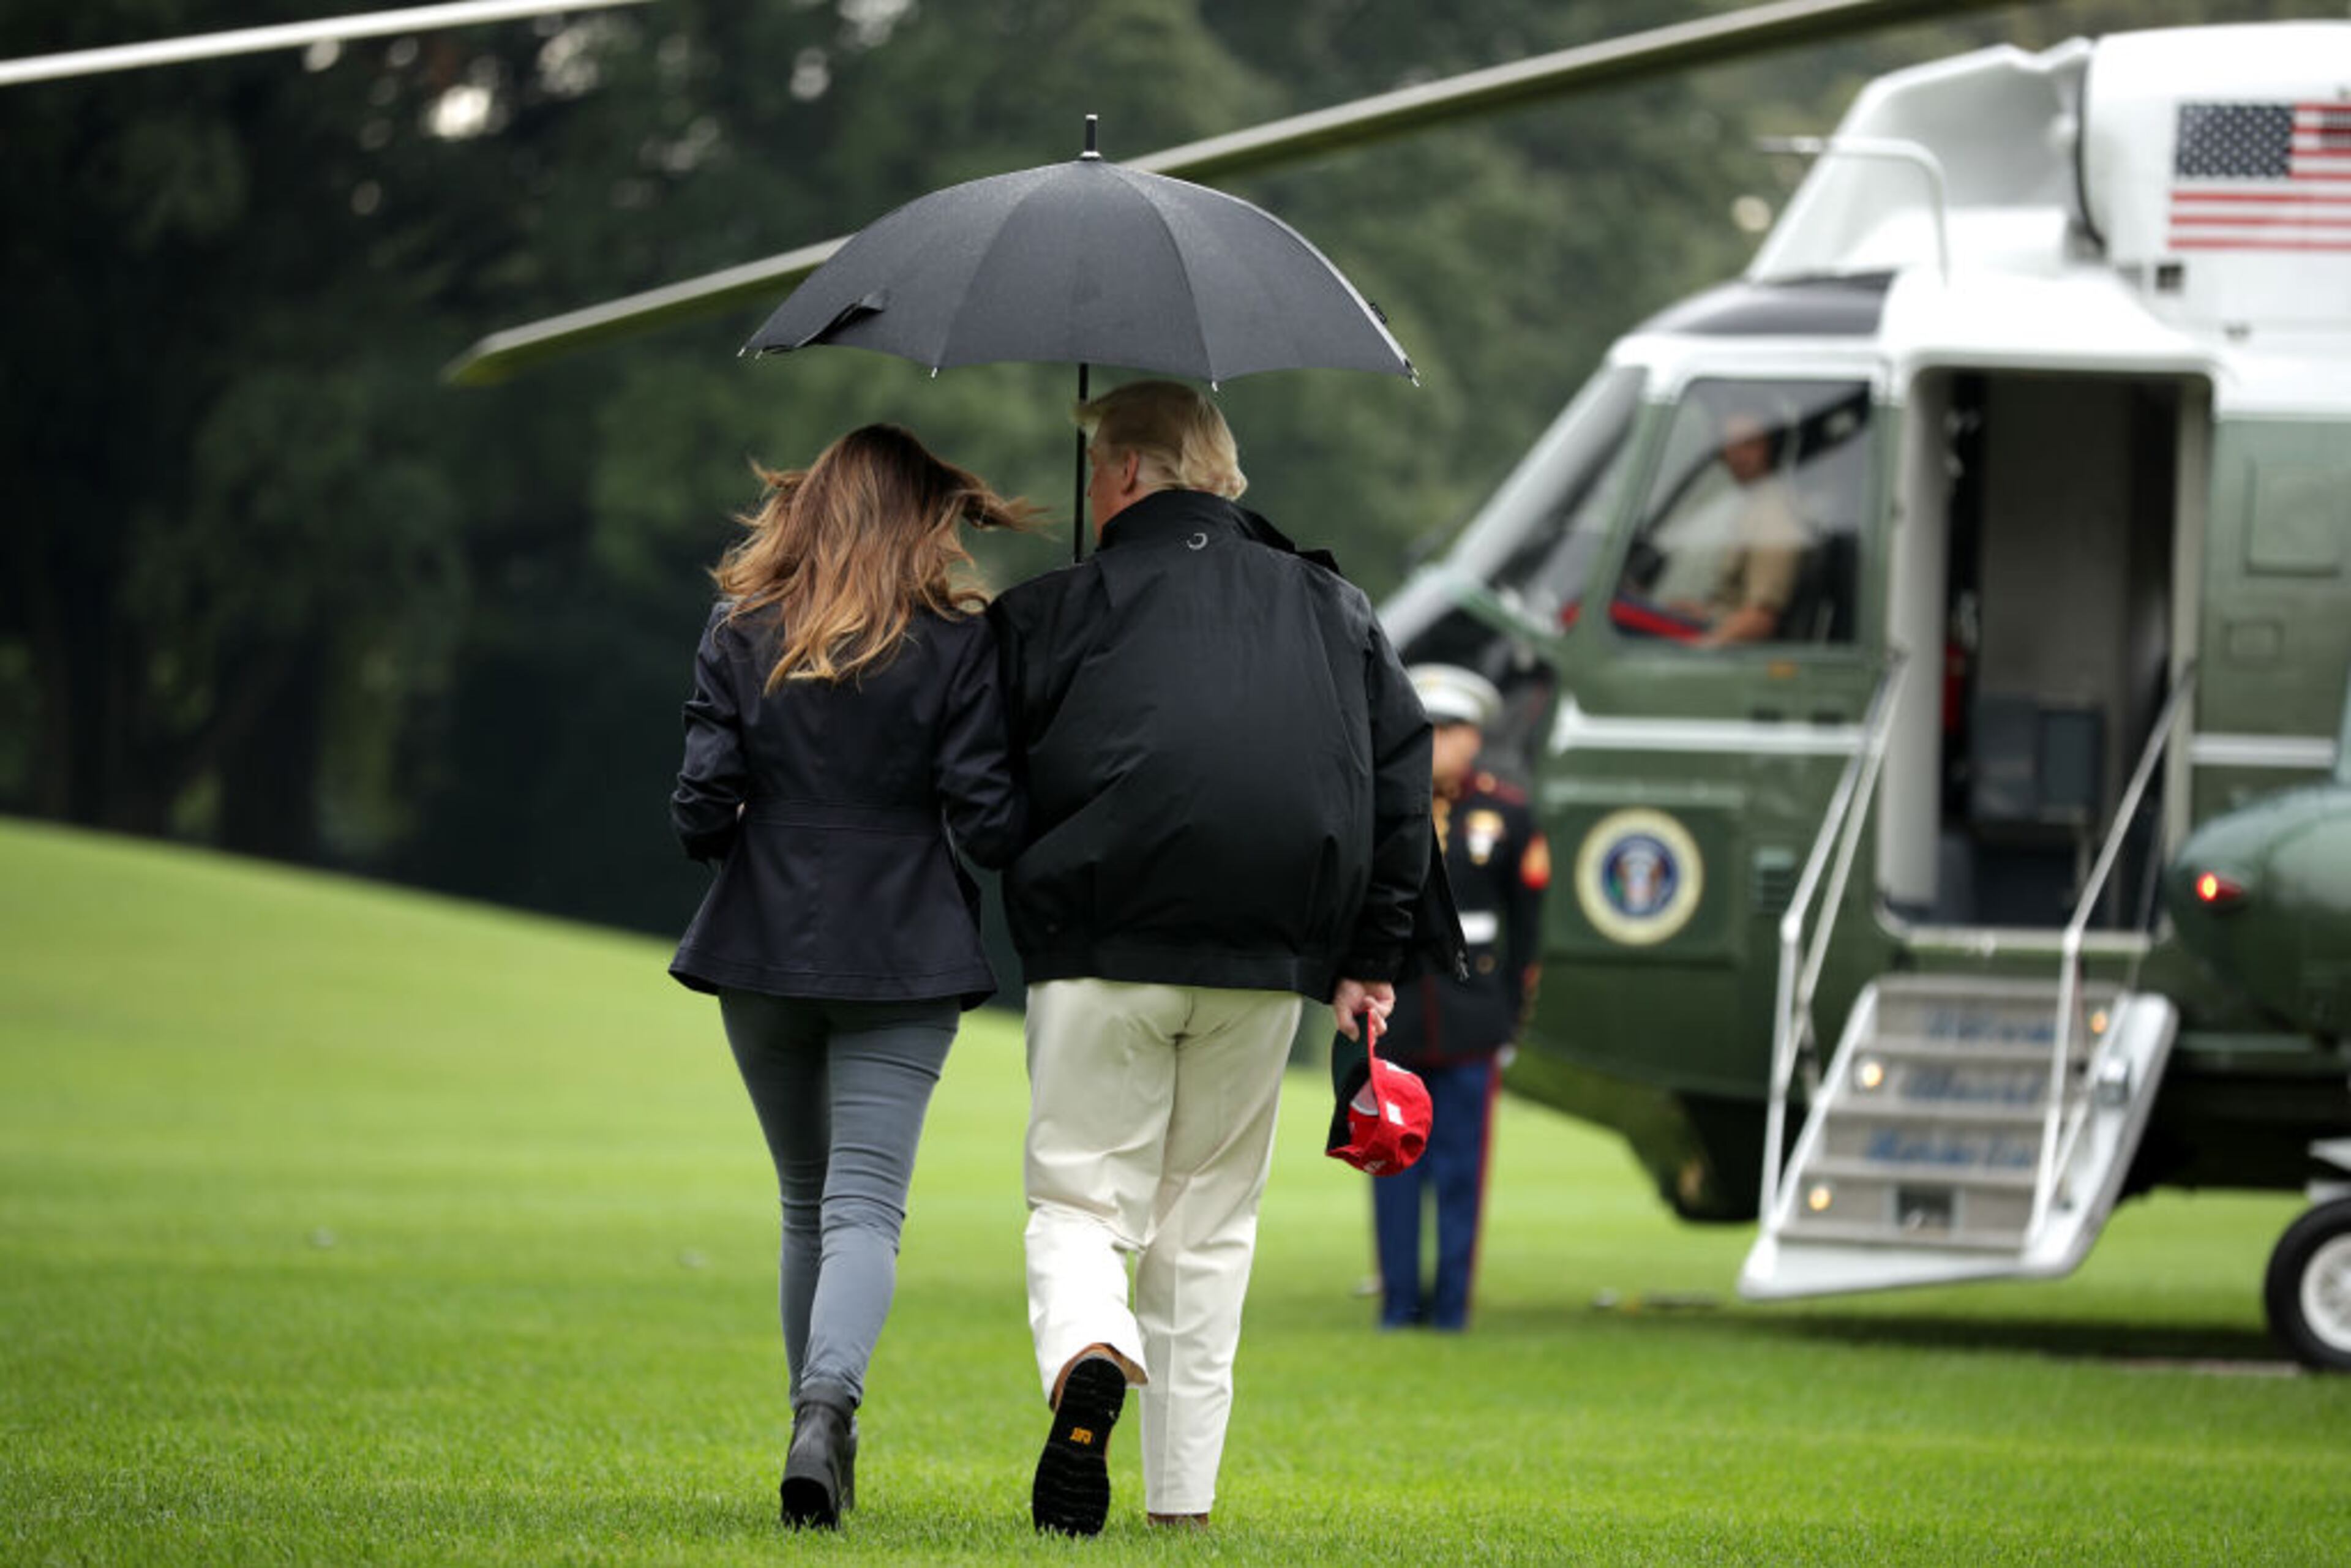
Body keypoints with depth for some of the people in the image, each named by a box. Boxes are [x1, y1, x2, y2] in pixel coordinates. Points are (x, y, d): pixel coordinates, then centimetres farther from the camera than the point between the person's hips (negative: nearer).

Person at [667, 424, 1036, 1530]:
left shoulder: (740, 637, 1)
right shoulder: (958, 643, -6)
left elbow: (700, 812, -3)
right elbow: (988, 823, -10)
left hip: (762, 951, 3)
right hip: (901, 959, -3)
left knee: (807, 1201, 17)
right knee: (865, 1203, -6)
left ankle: (822, 1433, 21)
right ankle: (826, 1406, -30)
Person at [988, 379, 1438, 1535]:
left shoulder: (1050, 613, 3)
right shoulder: (1331, 608, 14)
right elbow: (1404, 768, 12)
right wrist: (1372, 954, 14)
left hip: (1101, 954, -3)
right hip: (1268, 963, 3)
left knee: (1082, 1196, 4)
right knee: (1209, 1218, 14)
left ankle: (1087, 1357, -28)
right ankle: (1182, 1493, 12)